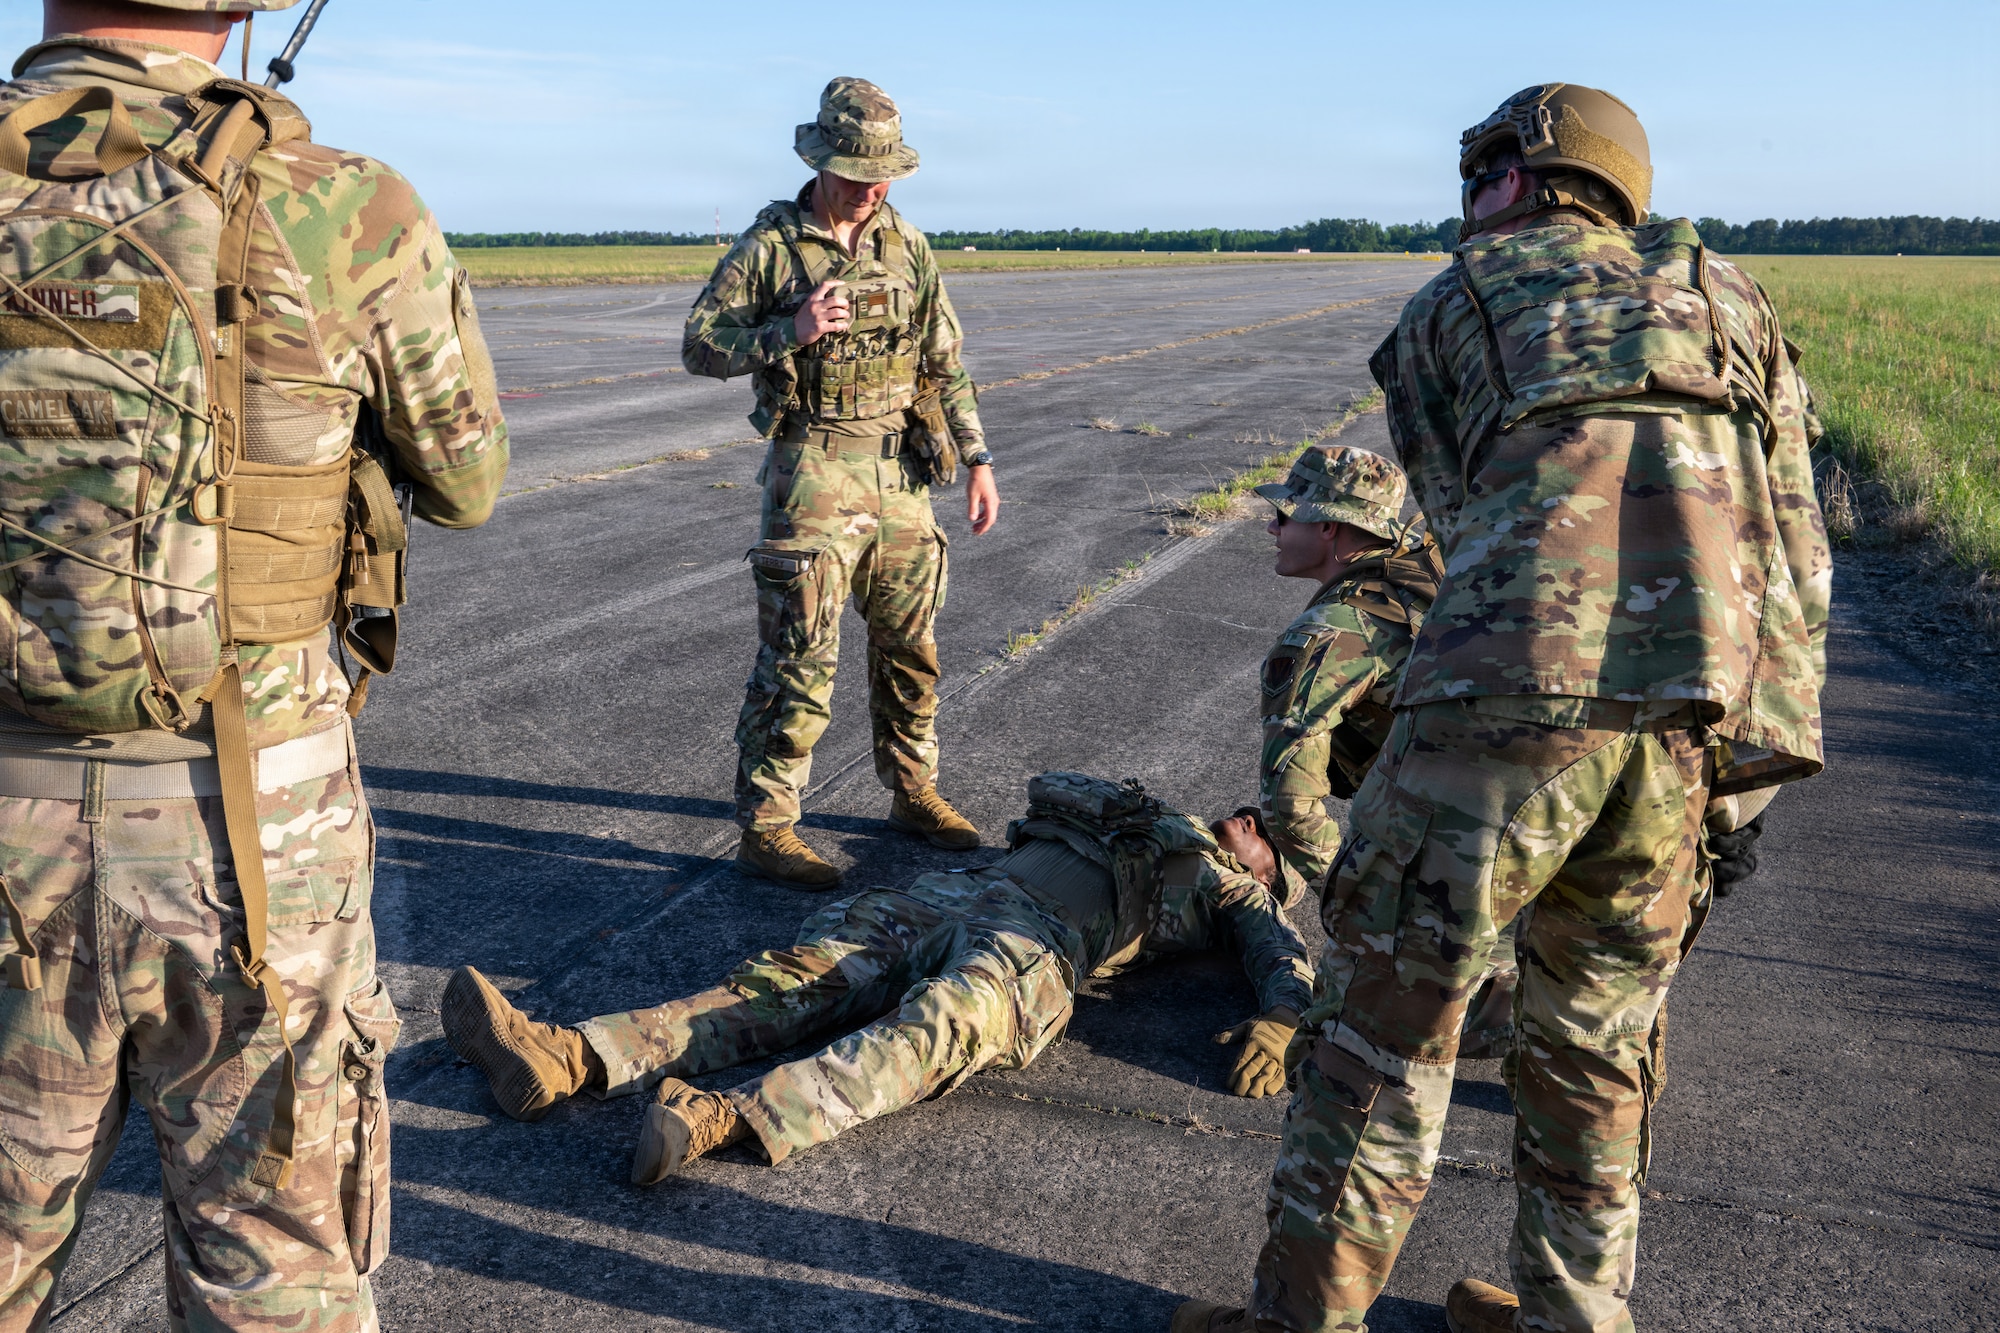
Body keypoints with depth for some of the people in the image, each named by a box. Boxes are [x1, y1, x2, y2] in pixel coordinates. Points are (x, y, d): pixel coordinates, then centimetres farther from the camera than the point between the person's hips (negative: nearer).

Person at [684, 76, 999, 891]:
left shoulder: (908, 249, 8)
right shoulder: (769, 246, -5)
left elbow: (944, 363, 11)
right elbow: (699, 347, -6)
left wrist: (976, 459, 5)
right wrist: (789, 334, -21)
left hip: (901, 476, 5)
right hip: (813, 479, -5)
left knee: (910, 647, 13)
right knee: (799, 661, -6)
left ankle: (913, 794, 30)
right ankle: (764, 830, 4)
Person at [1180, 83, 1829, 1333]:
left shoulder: (1446, 308, 22)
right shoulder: (1725, 291, 29)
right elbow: (1799, 540, 22)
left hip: (1519, 673, -4)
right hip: (1711, 705, 4)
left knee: (1401, 1007, 8)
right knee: (1598, 1031, 20)